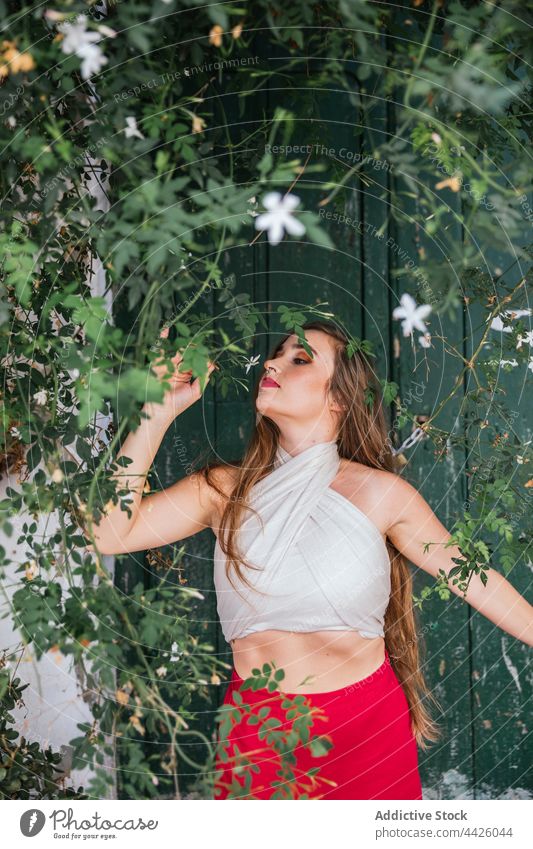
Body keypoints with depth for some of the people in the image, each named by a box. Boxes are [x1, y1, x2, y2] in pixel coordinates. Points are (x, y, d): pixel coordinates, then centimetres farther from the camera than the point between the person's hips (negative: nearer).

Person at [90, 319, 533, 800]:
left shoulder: (381, 494, -5)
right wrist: (159, 414, -12)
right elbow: (109, 534, -11)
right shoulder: (225, 490, -2)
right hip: (258, 729, 1)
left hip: (369, 725, -1)